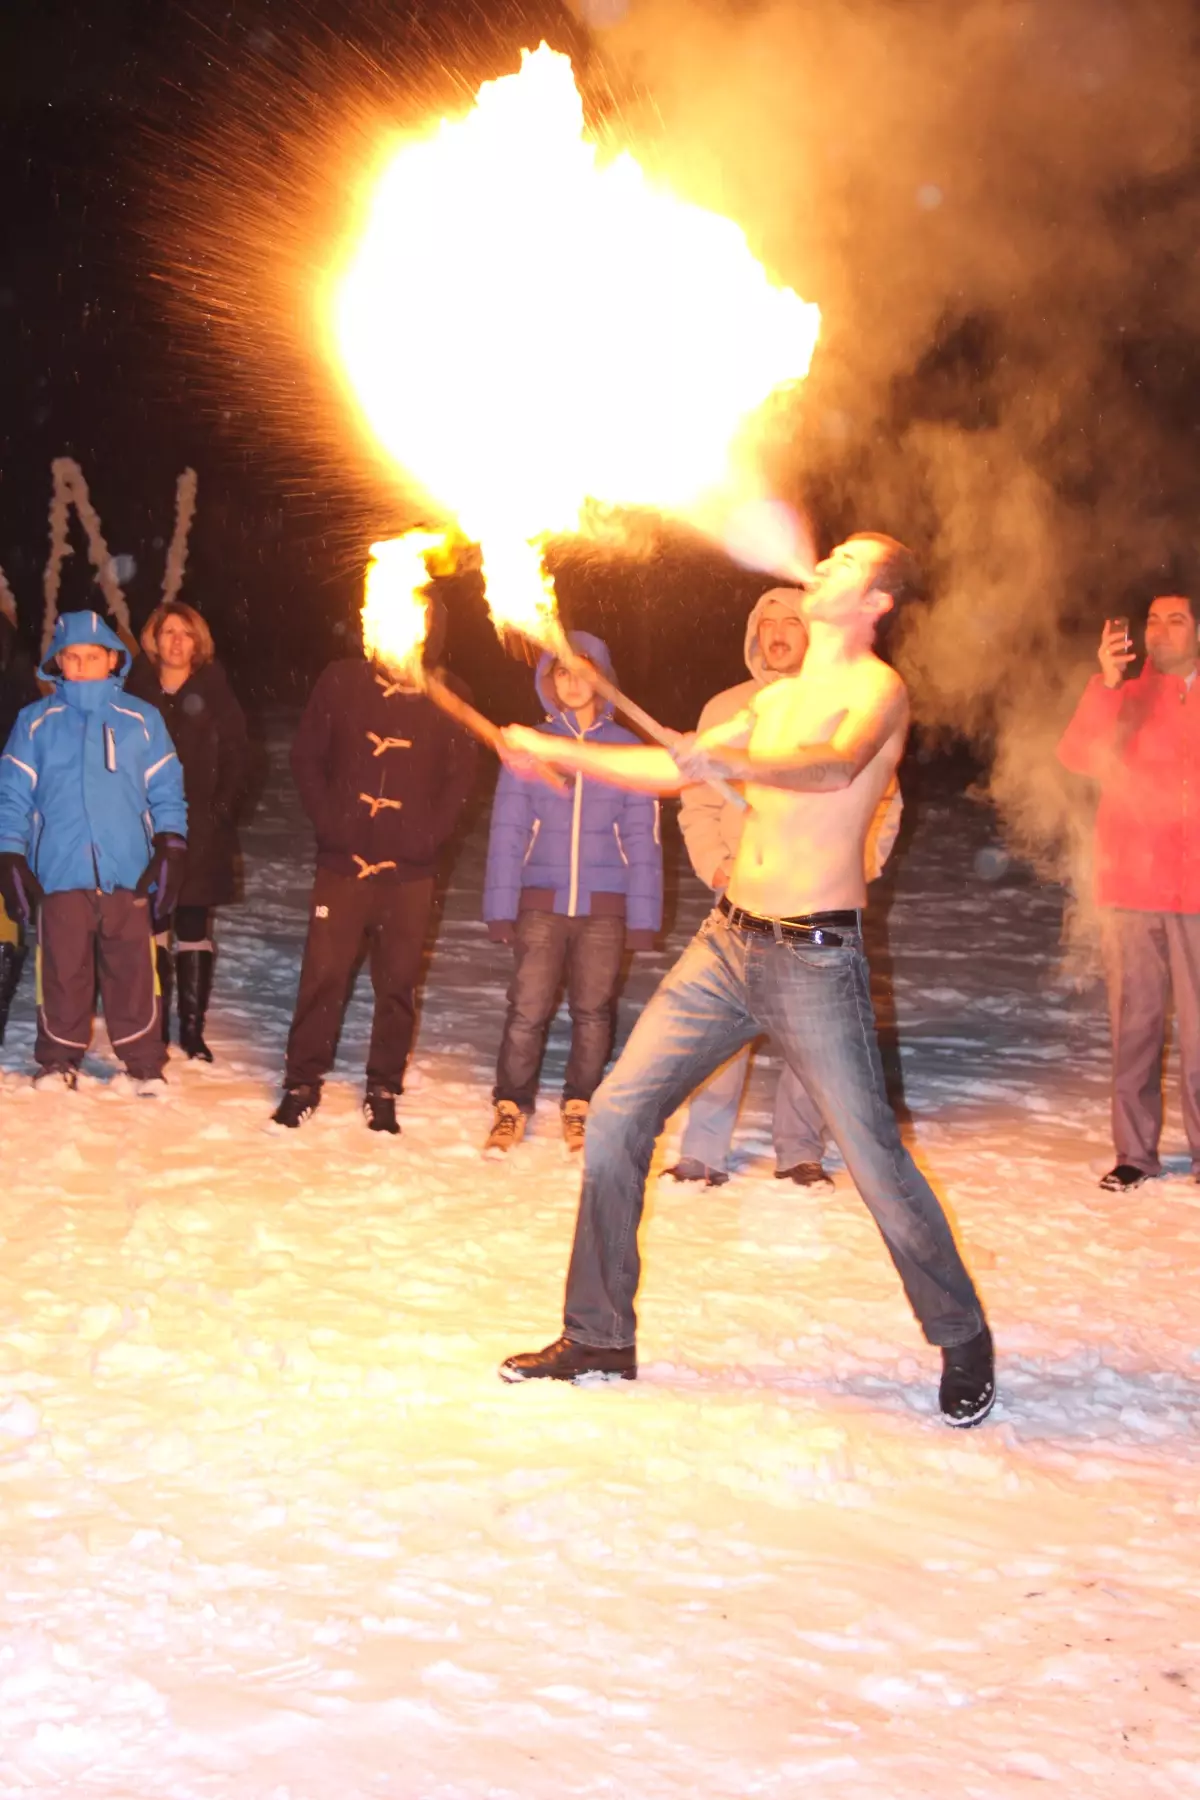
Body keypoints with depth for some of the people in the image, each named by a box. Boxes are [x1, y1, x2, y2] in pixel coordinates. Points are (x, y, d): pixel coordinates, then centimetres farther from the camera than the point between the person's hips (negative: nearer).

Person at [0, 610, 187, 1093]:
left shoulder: (141, 719, 8)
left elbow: (166, 791, 9)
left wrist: (170, 850, -1)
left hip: (129, 873, 0)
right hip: (59, 872, 0)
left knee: (133, 970, 1)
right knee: (63, 971, 3)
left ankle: (145, 1063, 12)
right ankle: (58, 1060, 17)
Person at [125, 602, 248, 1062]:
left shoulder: (214, 696, 3)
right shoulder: (136, 691, 6)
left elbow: (235, 760, 3)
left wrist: (220, 811, -7)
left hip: (200, 830, -1)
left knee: (194, 931, 1)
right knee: (154, 929, 2)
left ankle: (193, 1030, 5)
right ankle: (155, 1031, 9)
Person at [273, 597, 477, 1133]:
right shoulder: (343, 682, 1)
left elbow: (461, 775, 6)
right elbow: (306, 756, 5)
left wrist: (429, 833, -5)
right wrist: (328, 820, -4)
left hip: (409, 868, 0)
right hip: (342, 860, 0)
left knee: (398, 984, 6)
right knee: (323, 976, 0)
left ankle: (383, 1092, 17)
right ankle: (302, 1083, 12)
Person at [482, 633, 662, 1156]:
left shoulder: (628, 751, 5)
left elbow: (642, 837, 4)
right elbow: (507, 830, 3)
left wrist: (643, 915, -1)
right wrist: (501, 907, -3)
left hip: (605, 905, 0)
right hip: (541, 902, 0)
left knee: (593, 1012, 5)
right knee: (527, 1010, -5)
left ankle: (579, 1109, 19)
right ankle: (510, 1108, 8)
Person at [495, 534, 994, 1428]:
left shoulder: (877, 688, -7)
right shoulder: (776, 699, 17)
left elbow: (839, 766, -29)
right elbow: (672, 767, 25)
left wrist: (732, 763, -46)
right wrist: (556, 751, 18)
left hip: (816, 959, -7)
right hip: (727, 942, 7)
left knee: (876, 1162, -5)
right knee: (616, 1115, 0)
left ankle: (963, 1342, 16)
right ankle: (599, 1337, 11)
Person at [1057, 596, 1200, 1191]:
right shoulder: (1125, 700, 8)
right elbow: (1078, 754, -10)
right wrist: (1107, 682, -21)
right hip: (1130, 891, 1)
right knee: (1134, 1025, 3)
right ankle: (1135, 1152, 9)